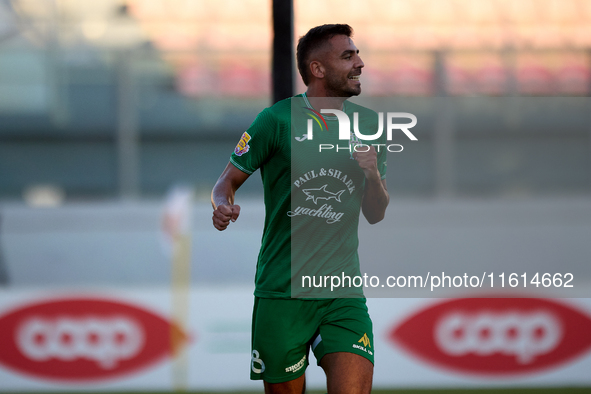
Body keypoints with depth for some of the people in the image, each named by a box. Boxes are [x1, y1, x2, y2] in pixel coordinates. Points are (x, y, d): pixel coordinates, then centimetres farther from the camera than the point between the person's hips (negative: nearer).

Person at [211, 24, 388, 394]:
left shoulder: (368, 124, 9)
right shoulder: (276, 121, -3)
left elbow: (376, 215, 13)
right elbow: (228, 181, 4)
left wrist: (373, 176, -8)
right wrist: (223, 207, -18)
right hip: (281, 291, -2)